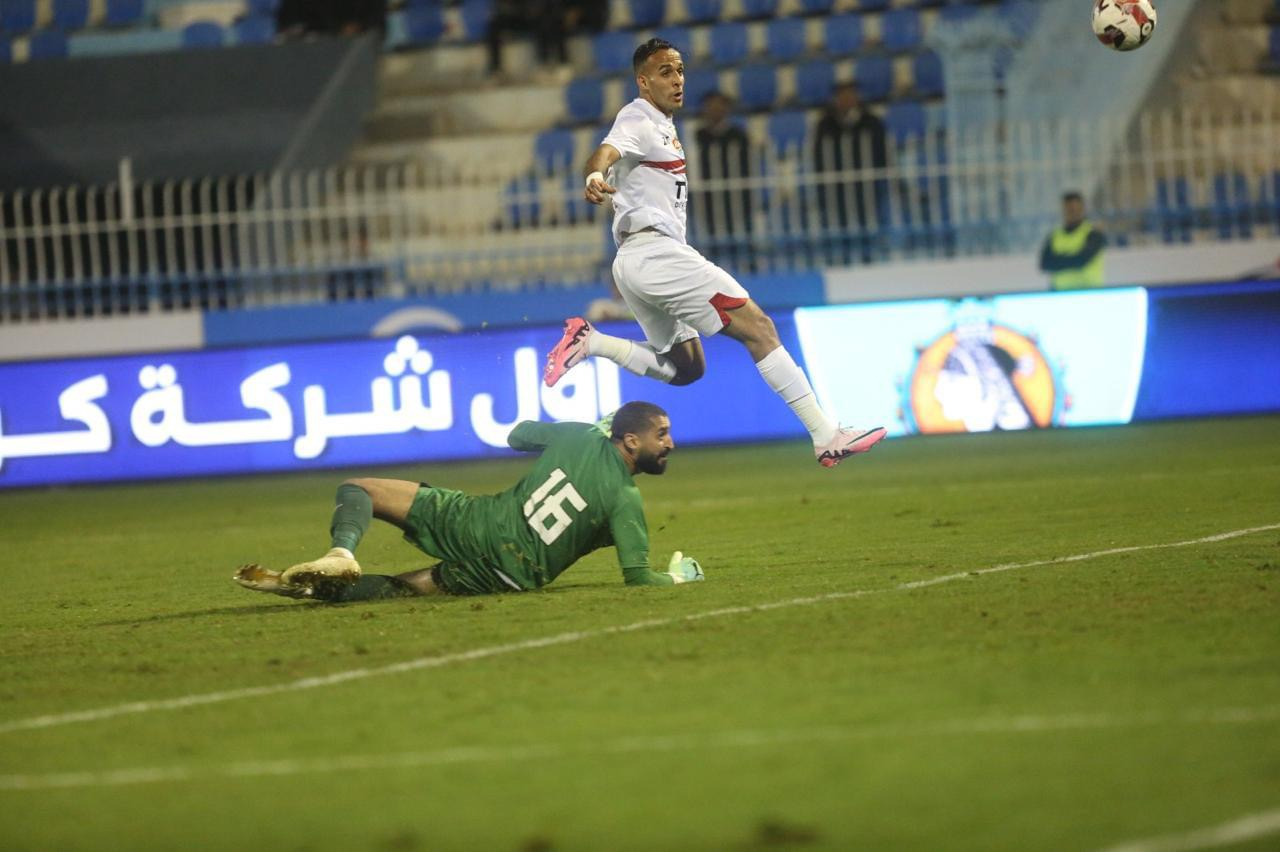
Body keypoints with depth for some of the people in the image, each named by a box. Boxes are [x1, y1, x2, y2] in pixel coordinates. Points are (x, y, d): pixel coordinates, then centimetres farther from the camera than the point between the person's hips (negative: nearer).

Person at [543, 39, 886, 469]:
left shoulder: (663, 126, 21)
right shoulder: (637, 119, -9)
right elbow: (608, 150, -30)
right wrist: (596, 176, -50)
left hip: (635, 263, 10)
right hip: (654, 251, -10)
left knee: (686, 367, 14)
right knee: (757, 326, -12)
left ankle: (589, 341, 5)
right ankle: (826, 436, -17)